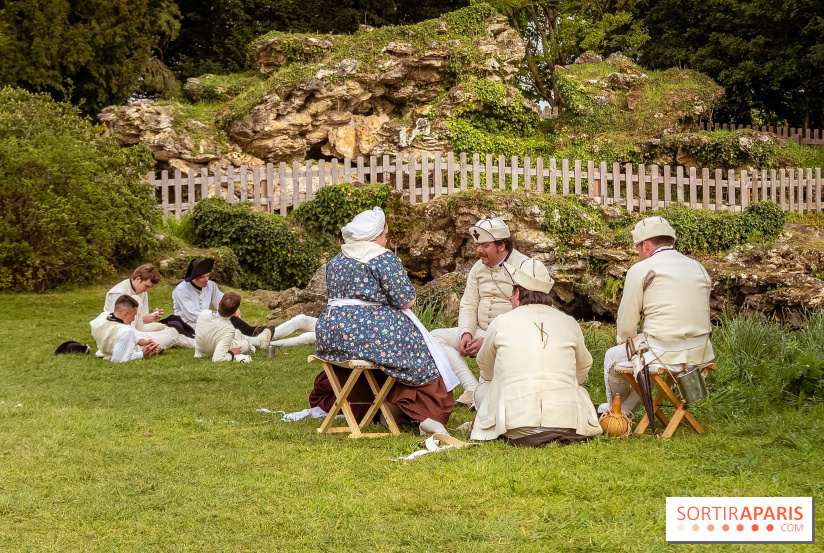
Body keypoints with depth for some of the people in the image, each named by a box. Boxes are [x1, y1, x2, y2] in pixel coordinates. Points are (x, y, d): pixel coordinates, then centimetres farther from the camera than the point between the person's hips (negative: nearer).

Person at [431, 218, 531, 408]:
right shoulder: (478, 268, 12)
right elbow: (468, 306, 12)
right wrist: (466, 334, -10)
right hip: (480, 332, 7)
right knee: (436, 336, -11)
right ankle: (472, 388, -24)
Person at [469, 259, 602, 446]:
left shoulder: (501, 323, 0)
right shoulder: (569, 324, 5)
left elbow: (486, 368, 20)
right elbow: (583, 370, 22)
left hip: (516, 428, -2)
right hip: (567, 423, 2)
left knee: (482, 388, 27)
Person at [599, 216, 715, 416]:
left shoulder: (641, 270, -7)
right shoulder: (699, 268, 12)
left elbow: (626, 324, -4)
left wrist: (626, 344, 18)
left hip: (665, 354, -7)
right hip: (699, 353, 7)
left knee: (612, 357, 22)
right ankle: (625, 409, 49)